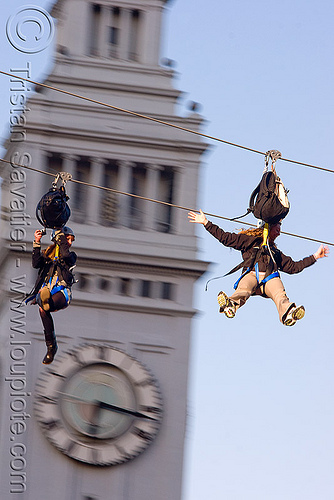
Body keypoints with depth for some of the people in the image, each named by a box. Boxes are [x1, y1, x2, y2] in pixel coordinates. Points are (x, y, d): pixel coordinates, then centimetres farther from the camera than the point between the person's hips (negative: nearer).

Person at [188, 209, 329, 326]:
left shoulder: (276, 252, 44)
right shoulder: (249, 241, 32)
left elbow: (293, 267, 40)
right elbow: (226, 238, 25)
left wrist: (315, 257, 42)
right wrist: (206, 223, 19)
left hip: (270, 278, 2)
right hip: (251, 274, -2)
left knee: (279, 293, -35)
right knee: (244, 289, -39)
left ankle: (288, 314, -67)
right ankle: (231, 305, -71)